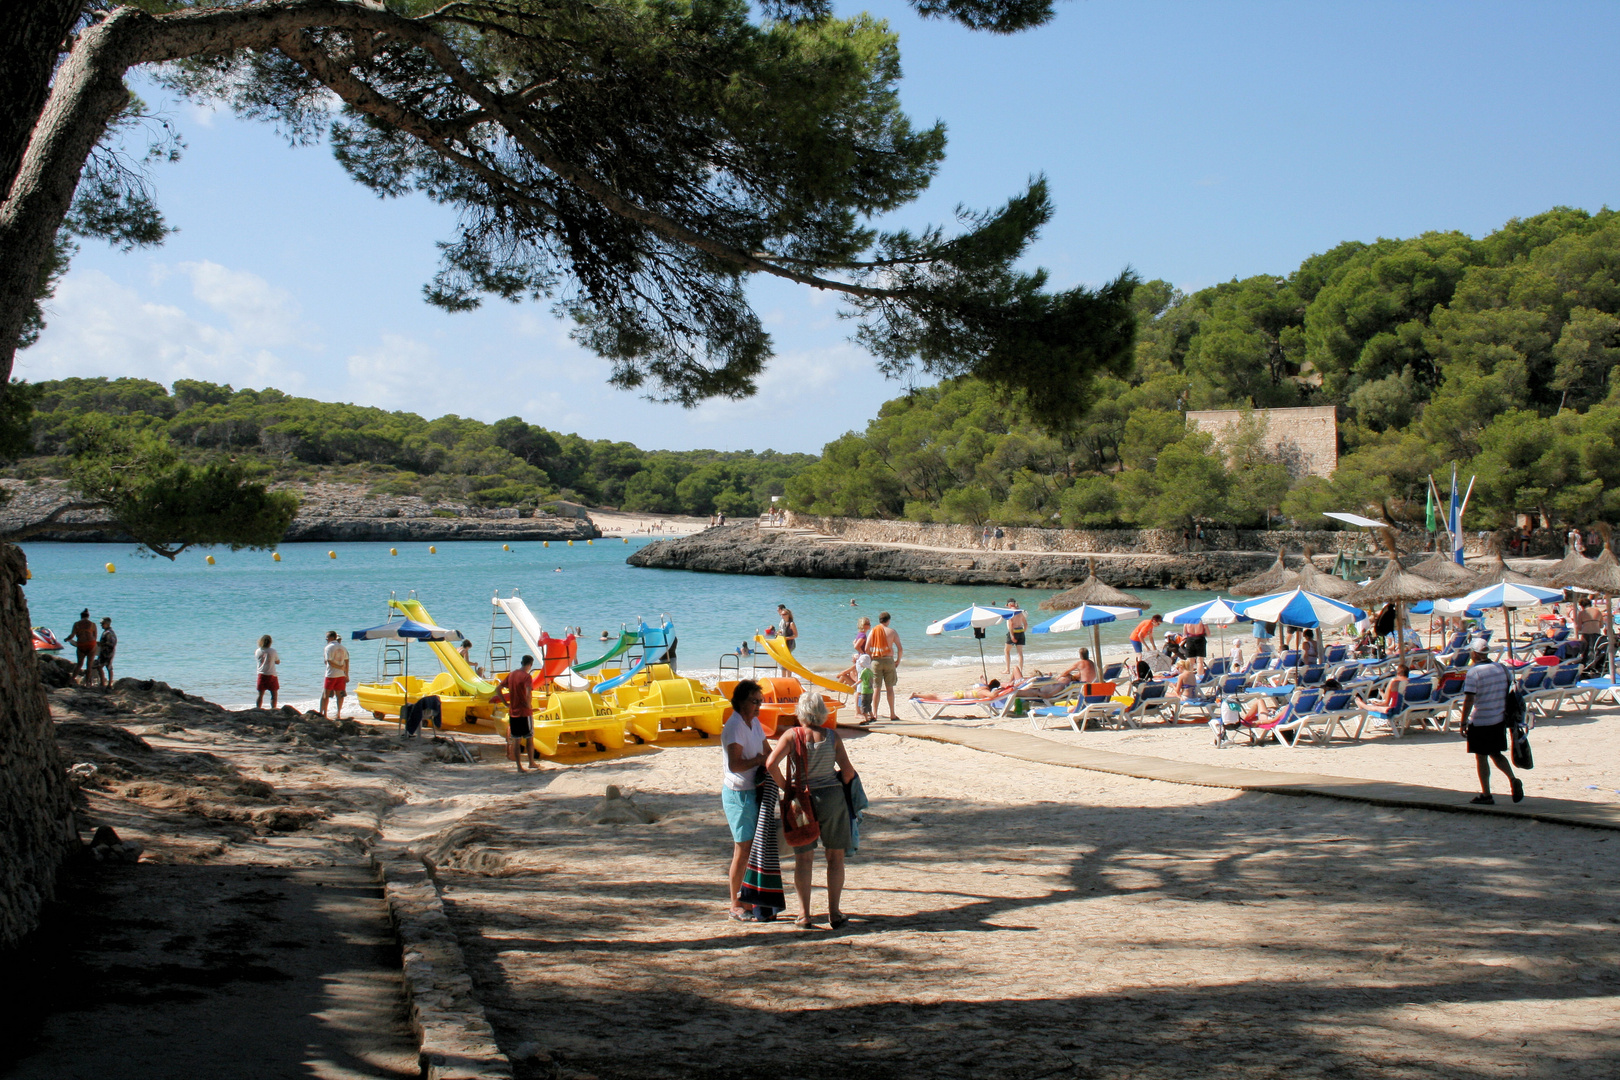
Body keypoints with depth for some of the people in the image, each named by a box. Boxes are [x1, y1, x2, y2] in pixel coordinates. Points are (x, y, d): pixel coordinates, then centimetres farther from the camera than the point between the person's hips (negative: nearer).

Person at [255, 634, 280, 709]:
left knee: (260, 694, 8)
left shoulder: (257, 651, -2)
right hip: (271, 675, -3)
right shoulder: (273, 651, -10)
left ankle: (257, 709, 7)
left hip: (261, 675, 3)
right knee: (274, 694, 4)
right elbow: (278, 662, 2)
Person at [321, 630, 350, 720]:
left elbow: (330, 662, -16)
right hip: (341, 675, 5)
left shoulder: (329, 647, -8)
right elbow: (346, 662, 7)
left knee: (325, 695, 4)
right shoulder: (342, 647, 9)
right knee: (339, 695, 6)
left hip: (331, 675, -5)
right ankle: (338, 715, 4)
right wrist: (346, 675, 9)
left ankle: (323, 714, 4)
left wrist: (340, 667, -7)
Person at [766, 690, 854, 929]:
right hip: (833, 797, 0)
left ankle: (804, 915, 8)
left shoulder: (792, 736, -6)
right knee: (835, 857, 11)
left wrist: (785, 787, -5)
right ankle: (834, 913, 13)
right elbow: (848, 771, -7)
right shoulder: (832, 736, -4)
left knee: (804, 858, 8)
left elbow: (771, 763, -18)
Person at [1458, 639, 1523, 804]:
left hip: (1480, 722, -6)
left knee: (1481, 757, 5)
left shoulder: (1474, 672, -14)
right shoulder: (1501, 668, 5)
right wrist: (1506, 715, 23)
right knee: (1496, 753, 20)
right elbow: (1509, 694, 12)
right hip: (1499, 720, 6)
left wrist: (1464, 722, -14)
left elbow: (1469, 700, -19)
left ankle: (1486, 795, 8)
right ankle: (1513, 780, -1)